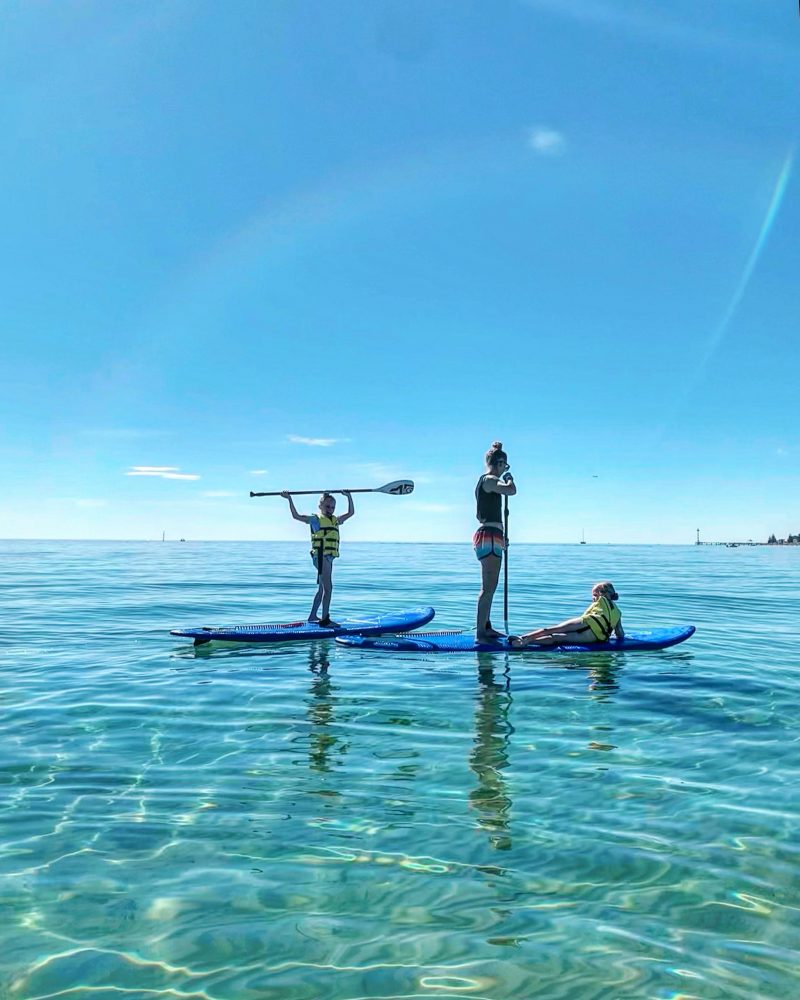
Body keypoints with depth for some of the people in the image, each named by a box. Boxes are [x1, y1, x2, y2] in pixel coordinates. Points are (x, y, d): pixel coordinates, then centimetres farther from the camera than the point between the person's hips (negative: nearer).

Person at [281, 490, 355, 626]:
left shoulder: (336, 520, 18)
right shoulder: (315, 519, 0)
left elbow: (350, 512, 25)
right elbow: (296, 516, -7)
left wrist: (349, 496, 19)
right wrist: (289, 499, -13)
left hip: (329, 558, 8)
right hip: (321, 556, -8)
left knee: (322, 588, 17)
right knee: (328, 587, -13)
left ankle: (313, 615, 29)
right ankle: (325, 619, -11)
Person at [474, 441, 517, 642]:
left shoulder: (485, 482, 20)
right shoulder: (489, 480, -12)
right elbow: (511, 491, -30)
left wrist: (500, 535, 31)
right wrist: (509, 478, -7)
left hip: (488, 537, 11)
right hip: (489, 538, -11)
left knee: (489, 587, 18)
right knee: (488, 587, -10)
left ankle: (486, 627, 27)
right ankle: (480, 633, -10)